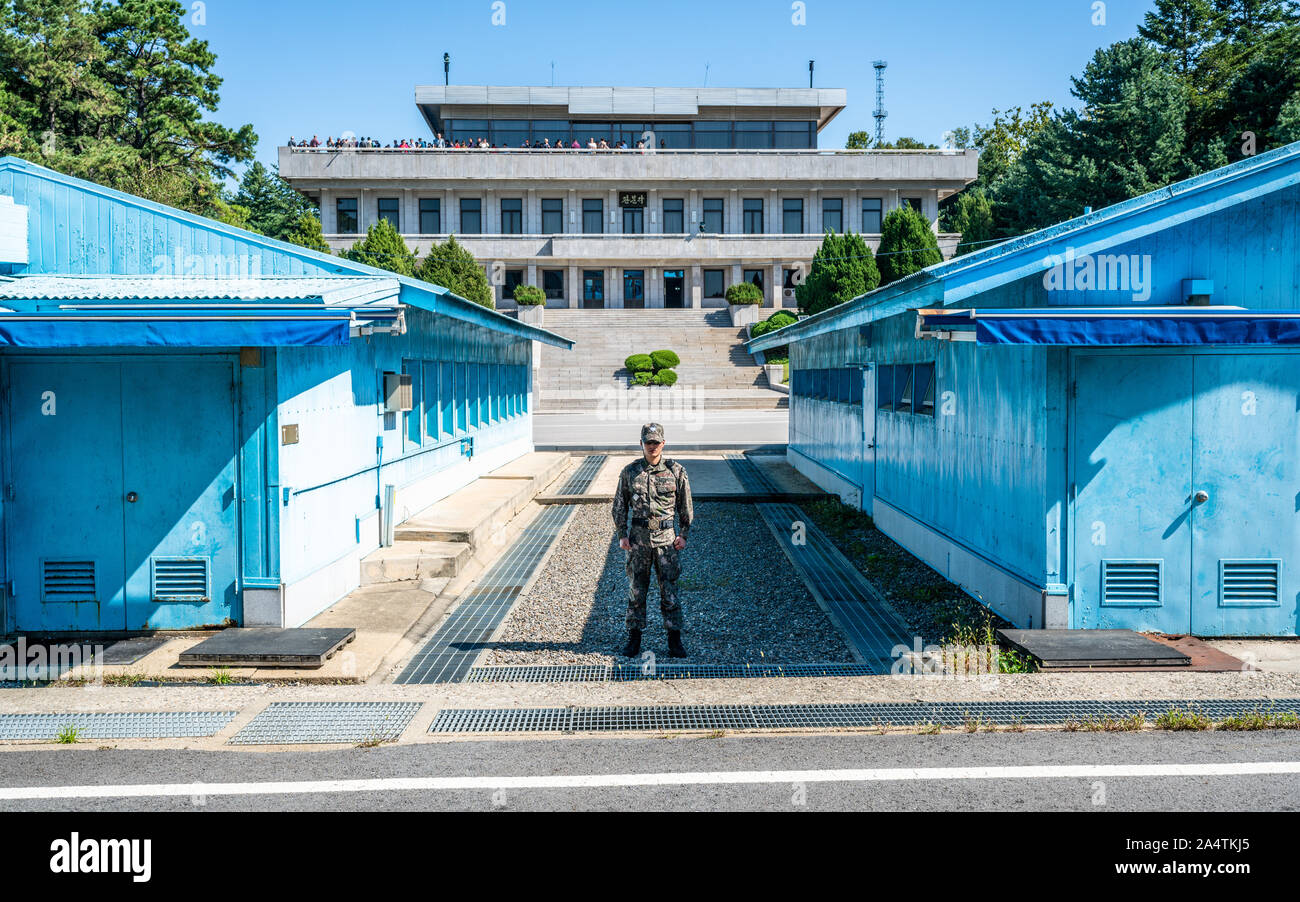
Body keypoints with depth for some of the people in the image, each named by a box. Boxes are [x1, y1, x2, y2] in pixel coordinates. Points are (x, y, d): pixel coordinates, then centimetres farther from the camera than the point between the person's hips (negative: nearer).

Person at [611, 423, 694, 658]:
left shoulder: (676, 471, 0)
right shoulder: (630, 472, 2)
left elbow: (686, 506, 7)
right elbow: (620, 505, 9)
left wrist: (683, 534, 0)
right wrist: (622, 535, 1)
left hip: (666, 537, -1)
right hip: (638, 537, 1)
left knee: (669, 590, 2)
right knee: (636, 590, 6)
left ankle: (674, 641, 11)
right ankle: (634, 639, 17)